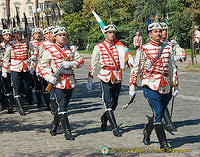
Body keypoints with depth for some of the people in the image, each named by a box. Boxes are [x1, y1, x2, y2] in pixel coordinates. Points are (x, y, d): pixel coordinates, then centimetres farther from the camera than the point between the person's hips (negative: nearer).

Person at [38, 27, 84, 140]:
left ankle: (54, 126, 36)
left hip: (70, 83, 4)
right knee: (62, 107, -10)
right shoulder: (49, 51, -1)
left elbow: (81, 61, 2)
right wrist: (49, 77, -13)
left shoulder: (71, 49, 10)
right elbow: (42, 66, 2)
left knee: (63, 106, 15)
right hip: (58, 83, -4)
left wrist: (70, 64, -18)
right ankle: (67, 132, -7)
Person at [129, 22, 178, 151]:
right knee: (157, 114, -10)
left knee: (158, 115, 12)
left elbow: (172, 68, 16)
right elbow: (136, 69, 2)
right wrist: (133, 87, 1)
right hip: (151, 86, -4)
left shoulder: (167, 48, 10)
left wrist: (175, 86, 14)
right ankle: (163, 143, -4)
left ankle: (147, 132, 37)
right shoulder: (143, 50, -2)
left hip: (165, 87, 5)